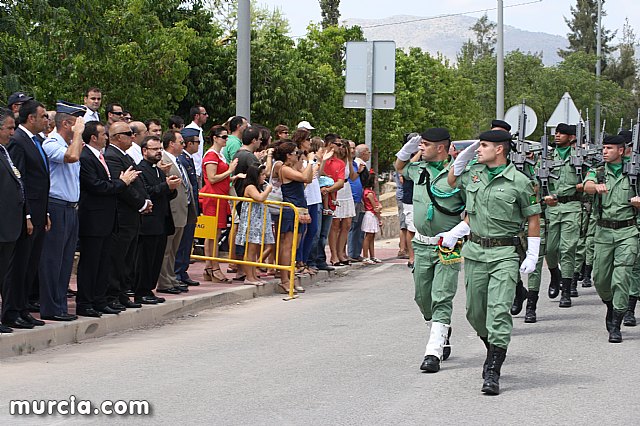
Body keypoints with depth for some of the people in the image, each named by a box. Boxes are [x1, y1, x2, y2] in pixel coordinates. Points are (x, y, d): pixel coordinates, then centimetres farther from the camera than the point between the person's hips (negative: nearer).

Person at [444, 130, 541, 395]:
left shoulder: (519, 181, -5)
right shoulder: (472, 173, 8)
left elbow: (533, 218, 1)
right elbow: (451, 183, 28)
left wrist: (532, 256, -2)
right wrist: (461, 157, 11)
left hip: (505, 254, -5)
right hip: (475, 251, 5)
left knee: (499, 311, -13)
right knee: (475, 312, 9)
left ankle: (493, 373, -13)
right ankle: (493, 351, 36)